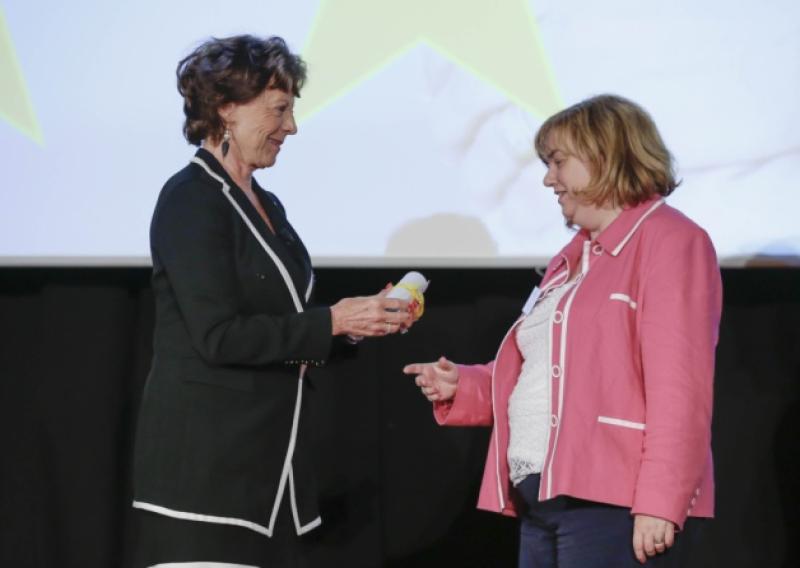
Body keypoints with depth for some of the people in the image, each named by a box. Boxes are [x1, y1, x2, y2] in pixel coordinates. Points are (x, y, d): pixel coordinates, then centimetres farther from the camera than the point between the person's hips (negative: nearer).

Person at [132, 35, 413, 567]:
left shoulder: (267, 206, 16)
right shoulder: (191, 200, -9)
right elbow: (218, 337, -18)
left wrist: (364, 318, 6)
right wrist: (333, 322, -14)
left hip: (268, 459, 8)